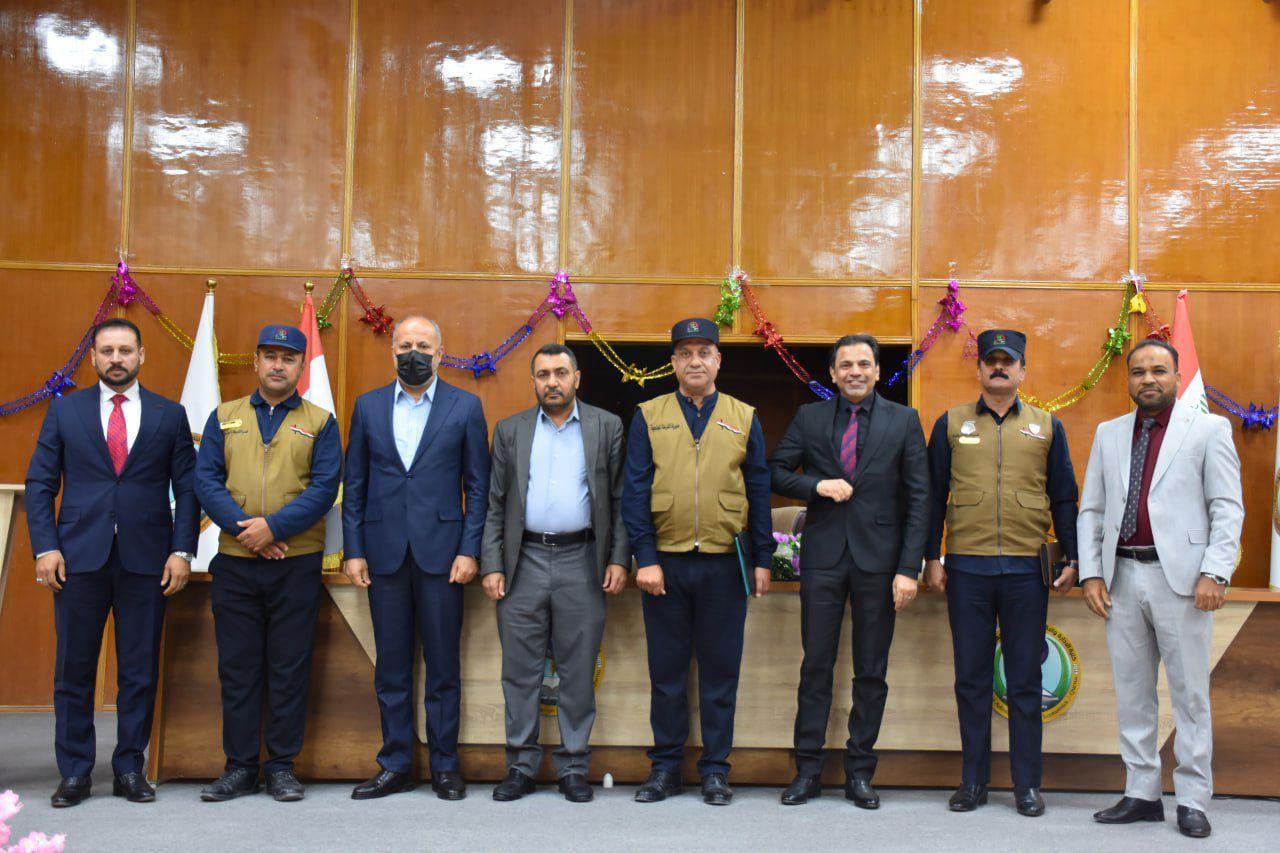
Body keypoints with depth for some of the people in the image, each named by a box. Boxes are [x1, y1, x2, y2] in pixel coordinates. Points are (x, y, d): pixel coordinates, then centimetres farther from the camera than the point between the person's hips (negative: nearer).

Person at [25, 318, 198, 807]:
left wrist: (182, 550, -4)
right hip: (80, 557, 0)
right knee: (74, 670, 4)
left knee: (140, 671, 5)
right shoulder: (64, 411, 8)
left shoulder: (169, 415, 8)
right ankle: (74, 772, 14)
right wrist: (45, 548, -4)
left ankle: (130, 768, 16)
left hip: (146, 560, 0)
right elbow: (40, 484, 6)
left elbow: (187, 488, 6)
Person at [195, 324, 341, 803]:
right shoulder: (224, 418, 12)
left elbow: (324, 488, -4)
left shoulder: (320, 423, 6)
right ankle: (240, 767, 15)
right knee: (237, 667, 5)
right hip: (234, 563, 2)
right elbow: (206, 481, 3)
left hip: (297, 563, -2)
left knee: (290, 668, 2)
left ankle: (282, 767, 12)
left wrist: (273, 526, -15)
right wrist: (244, 529, -11)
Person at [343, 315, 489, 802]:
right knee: (391, 666, 8)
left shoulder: (465, 407, 3)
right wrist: (354, 551, 3)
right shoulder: (368, 407, 9)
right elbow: (354, 484, 10)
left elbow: (478, 486, 3)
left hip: (441, 554, -2)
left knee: (443, 665, 3)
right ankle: (395, 766, 17)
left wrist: (469, 551, -6)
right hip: (385, 555, 2)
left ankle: (445, 765, 14)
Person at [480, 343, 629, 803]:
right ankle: (521, 765, 14)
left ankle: (574, 766, 14)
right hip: (523, 562, 1)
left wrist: (618, 559, -3)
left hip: (581, 563, -1)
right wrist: (492, 566, 0)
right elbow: (495, 505, 8)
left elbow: (620, 499, 5)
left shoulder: (607, 427, 6)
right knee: (520, 671, 4)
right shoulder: (510, 430, 10)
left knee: (578, 673, 4)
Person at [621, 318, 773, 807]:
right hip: (665, 562, 0)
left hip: (725, 564, 0)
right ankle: (666, 766, 19)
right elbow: (635, 491, 1)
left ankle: (715, 769, 17)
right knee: (666, 670, 8)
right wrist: (645, 558, -7)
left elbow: (759, 492, 8)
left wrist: (762, 559, 4)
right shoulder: (649, 417, 5)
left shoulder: (744, 419, 7)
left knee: (721, 670, 6)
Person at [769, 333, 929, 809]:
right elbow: (776, 472, 8)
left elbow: (918, 498, 0)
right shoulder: (810, 418, 7)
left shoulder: (904, 421, 4)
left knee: (872, 672, 6)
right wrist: (816, 486, -12)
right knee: (816, 666, 4)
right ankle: (808, 771, 12)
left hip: (879, 558, 0)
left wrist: (909, 568, -7)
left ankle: (860, 773, 16)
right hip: (823, 556, 1)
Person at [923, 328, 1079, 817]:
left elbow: (1064, 498, 10)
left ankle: (1027, 783, 14)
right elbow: (934, 495, 8)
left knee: (1025, 679, 5)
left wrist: (1071, 559, 4)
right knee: (971, 677, 6)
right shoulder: (951, 424, 7)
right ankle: (974, 780, 15)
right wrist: (931, 558, 2)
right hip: (966, 570, 0)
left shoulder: (1047, 427, 9)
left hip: (1026, 570, 0)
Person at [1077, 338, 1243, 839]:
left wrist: (1215, 573, -13)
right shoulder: (1109, 434, 13)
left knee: (1190, 693, 1)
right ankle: (1141, 794, 17)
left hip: (1181, 577, -4)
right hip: (1123, 578, 4)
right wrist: (1091, 573, 3)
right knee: (1131, 691, 8)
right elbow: (1091, 510, 12)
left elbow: (1228, 508, -3)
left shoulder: (1208, 430, 2)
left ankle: (1193, 800, 9)